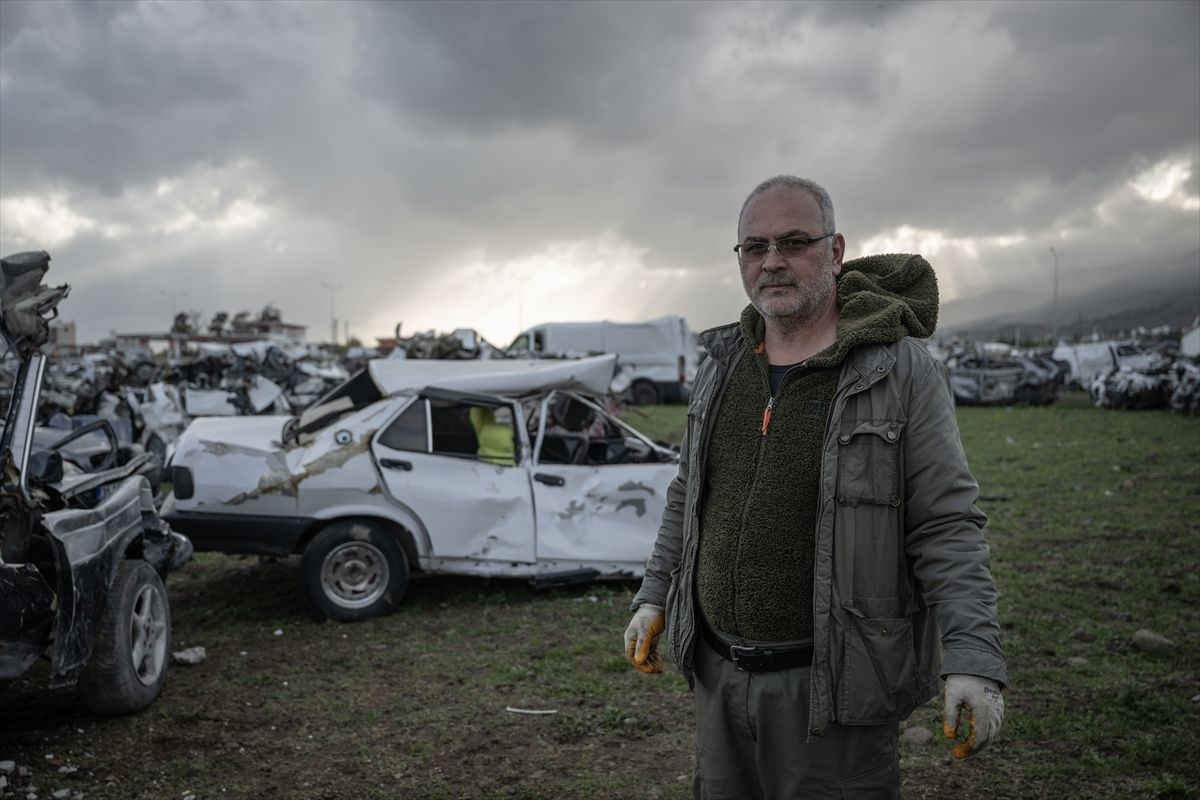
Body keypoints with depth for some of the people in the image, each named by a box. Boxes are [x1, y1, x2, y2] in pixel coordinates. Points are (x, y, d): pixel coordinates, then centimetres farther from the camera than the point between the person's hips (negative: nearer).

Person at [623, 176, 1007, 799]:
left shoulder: (901, 372, -11)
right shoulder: (721, 363, 6)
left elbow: (946, 528, -12)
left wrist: (973, 662, -19)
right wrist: (654, 597, 14)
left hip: (833, 682, -5)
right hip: (717, 675, 6)